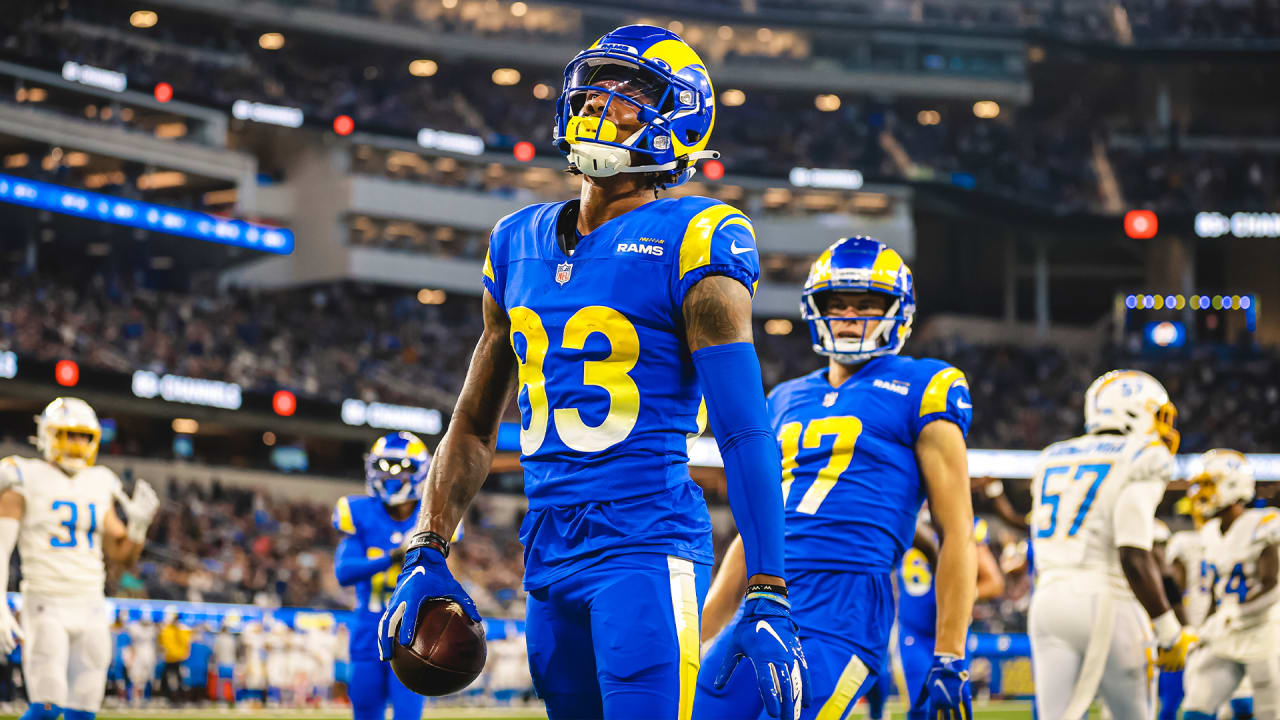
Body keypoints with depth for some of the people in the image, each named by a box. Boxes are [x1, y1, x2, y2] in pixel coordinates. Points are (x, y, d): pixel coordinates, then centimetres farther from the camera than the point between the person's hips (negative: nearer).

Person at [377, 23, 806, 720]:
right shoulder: (519, 243, 14)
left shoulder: (688, 243, -6)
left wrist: (768, 599, -15)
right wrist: (427, 553, 12)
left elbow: (745, 433, -11)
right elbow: (474, 425, 21)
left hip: (645, 548, -6)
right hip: (548, 555, 6)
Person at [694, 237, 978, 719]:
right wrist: (696, 639, 21)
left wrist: (950, 660, -8)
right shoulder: (786, 402, 21)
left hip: (845, 612, -6)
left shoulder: (919, 393, 3)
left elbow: (957, 533, -1)